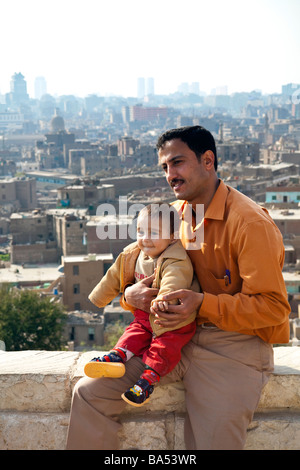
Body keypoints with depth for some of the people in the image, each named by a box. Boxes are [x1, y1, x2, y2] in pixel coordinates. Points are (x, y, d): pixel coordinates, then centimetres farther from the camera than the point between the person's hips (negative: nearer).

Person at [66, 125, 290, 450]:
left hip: (236, 345, -6)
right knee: (90, 393, -8)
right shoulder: (175, 213, 9)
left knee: (213, 441, -18)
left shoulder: (250, 222, -15)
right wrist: (131, 295, -6)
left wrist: (202, 303, -26)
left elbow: (274, 308, -16)